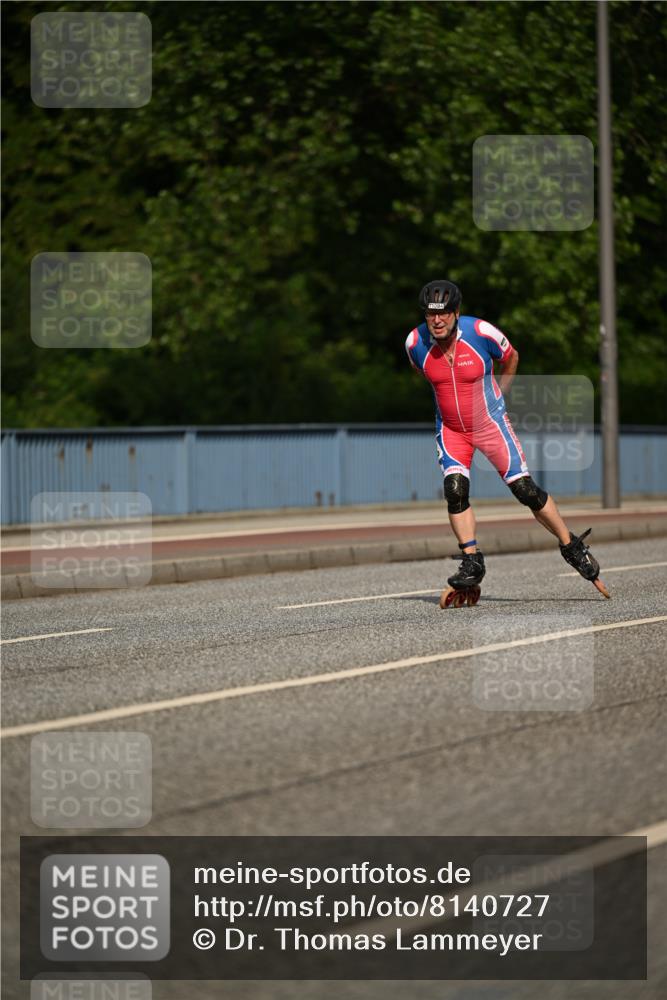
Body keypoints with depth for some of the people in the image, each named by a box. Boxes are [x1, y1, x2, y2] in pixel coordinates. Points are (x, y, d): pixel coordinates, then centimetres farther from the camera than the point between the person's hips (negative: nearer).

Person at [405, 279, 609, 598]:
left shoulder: (481, 332, -21)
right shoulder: (415, 342, -14)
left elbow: (510, 357, 1)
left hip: (491, 423, -2)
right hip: (450, 429, 2)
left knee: (526, 490, -6)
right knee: (455, 490, -17)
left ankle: (572, 547, 10)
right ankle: (472, 562, -6)